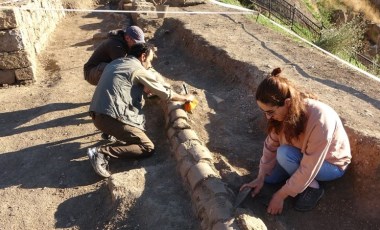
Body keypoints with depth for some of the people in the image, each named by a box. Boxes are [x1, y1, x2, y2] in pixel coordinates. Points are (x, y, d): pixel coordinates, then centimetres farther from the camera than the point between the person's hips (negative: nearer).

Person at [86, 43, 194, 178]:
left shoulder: (114, 63, 20)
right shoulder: (139, 70, -3)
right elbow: (165, 93, 2)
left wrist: (144, 89, 31)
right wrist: (185, 98, 18)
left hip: (97, 115, 9)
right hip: (111, 117, -9)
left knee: (141, 119, 25)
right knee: (148, 148, -3)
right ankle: (102, 153, -14)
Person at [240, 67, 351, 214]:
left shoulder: (319, 121, -40)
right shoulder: (285, 111, -21)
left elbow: (308, 170, -34)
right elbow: (271, 144, -11)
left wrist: (280, 196, -27)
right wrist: (260, 178, -13)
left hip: (332, 163, -6)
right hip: (303, 155, 6)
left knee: (284, 153, -30)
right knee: (269, 177, -4)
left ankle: (313, 188, -8)